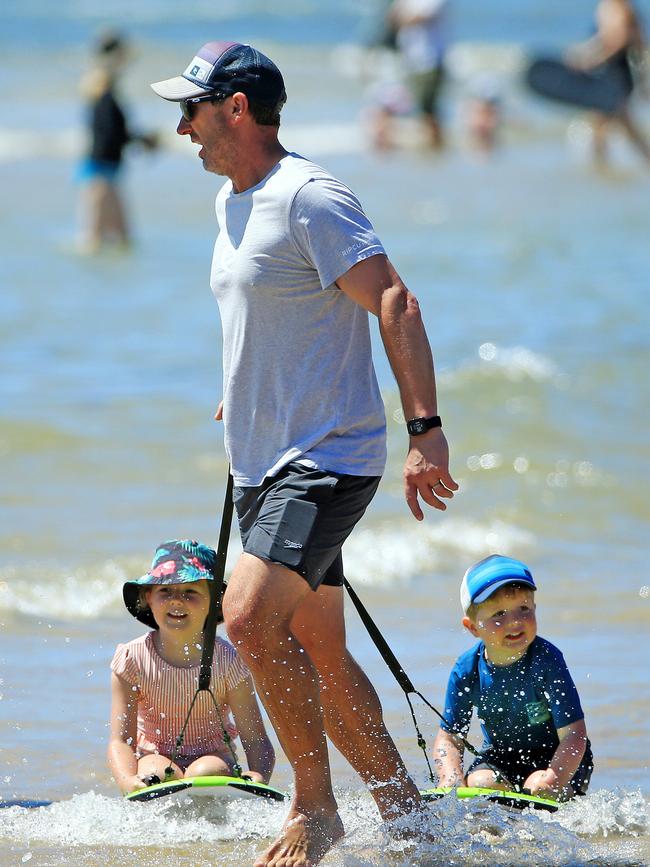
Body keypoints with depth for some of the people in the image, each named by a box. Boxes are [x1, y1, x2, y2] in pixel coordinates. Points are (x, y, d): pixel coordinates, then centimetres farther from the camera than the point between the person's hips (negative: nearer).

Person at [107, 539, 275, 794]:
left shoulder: (226, 661, -9)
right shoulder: (132, 659, -7)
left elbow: (255, 738, -10)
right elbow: (120, 740, -11)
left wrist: (258, 776, -35)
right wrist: (128, 781, -35)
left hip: (212, 757, 0)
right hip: (153, 756, 0)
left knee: (204, 773, -35)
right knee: (159, 773, -35)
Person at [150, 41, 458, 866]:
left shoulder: (308, 198, -15)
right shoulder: (231, 202, 14)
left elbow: (395, 304, -20)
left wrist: (426, 429, -26)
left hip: (328, 459, -10)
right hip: (266, 463, 10)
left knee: (252, 617, -22)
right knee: (318, 655, 10)